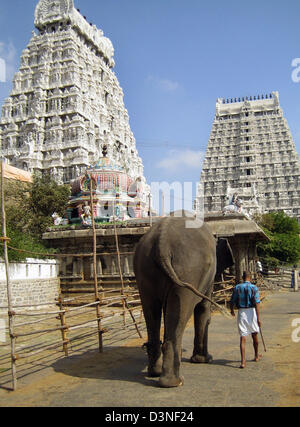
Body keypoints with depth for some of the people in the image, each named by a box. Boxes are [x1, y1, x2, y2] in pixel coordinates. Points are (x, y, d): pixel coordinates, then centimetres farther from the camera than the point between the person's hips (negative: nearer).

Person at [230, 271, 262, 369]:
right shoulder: (254, 288, -6)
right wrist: (258, 318, -15)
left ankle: (243, 361, -10)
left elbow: (232, 301, 5)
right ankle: (256, 356, 38)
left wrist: (232, 310, 25)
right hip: (251, 312, 0)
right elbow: (256, 303, -14)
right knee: (254, 335, 20)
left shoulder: (237, 287, 0)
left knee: (242, 338, 0)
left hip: (241, 313, 0)